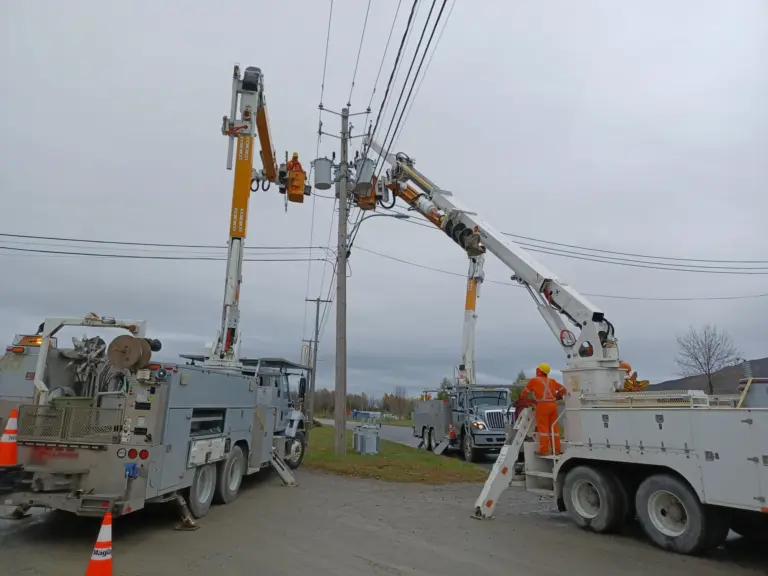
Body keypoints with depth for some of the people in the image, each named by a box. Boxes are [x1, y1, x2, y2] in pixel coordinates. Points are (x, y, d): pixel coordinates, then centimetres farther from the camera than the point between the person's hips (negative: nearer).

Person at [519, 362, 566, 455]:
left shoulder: (534, 380, 2)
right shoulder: (552, 381, 17)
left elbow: (525, 393, 7)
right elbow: (563, 389, 21)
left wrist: (521, 399, 24)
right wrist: (557, 397, 34)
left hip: (542, 405, -5)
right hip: (553, 405, 6)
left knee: (543, 428, -4)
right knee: (554, 428, 10)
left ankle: (544, 450, -6)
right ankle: (556, 449, 12)